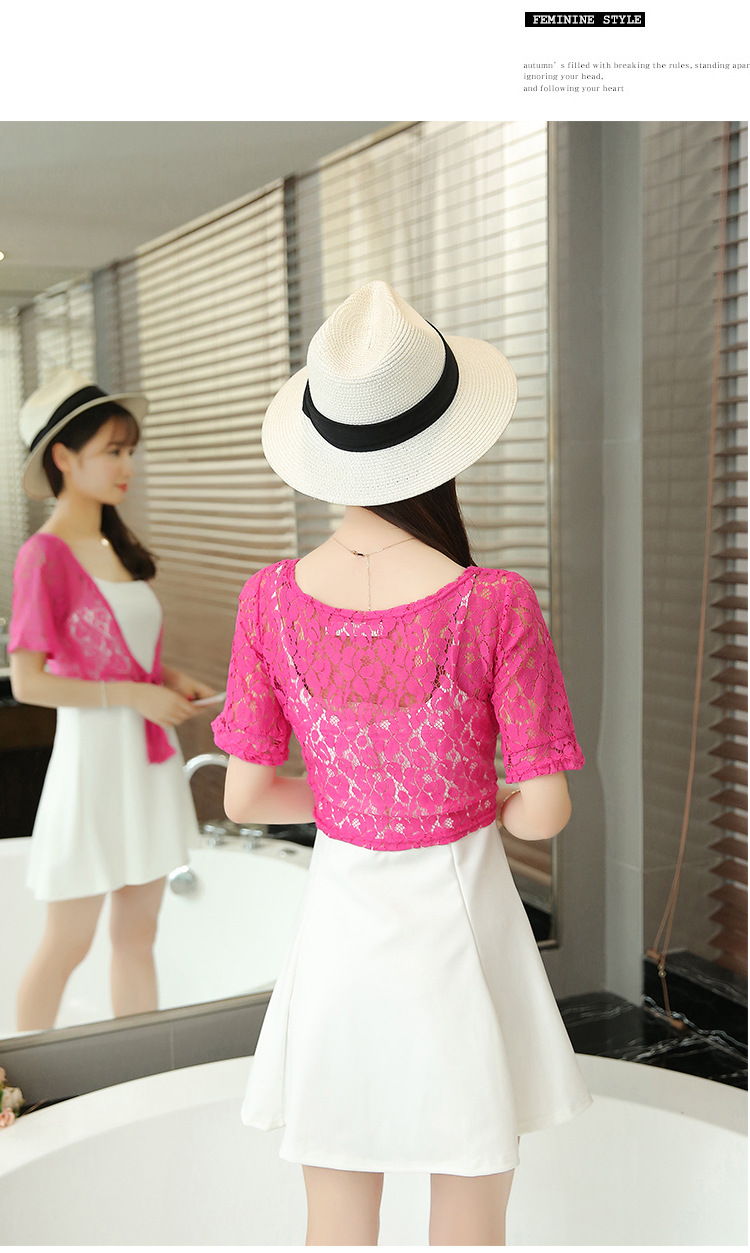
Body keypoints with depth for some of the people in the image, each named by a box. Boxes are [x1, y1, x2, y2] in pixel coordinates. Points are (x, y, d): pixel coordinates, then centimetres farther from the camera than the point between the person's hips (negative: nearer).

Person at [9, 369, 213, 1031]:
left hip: (149, 758, 7)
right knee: (68, 944, 6)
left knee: (138, 934, 15)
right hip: (94, 755, -7)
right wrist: (135, 695, -18)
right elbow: (28, 683, -17)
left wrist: (172, 680, 3)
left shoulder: (119, 548, 10)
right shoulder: (44, 556, -13)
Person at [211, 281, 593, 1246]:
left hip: (337, 932, 2)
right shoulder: (495, 606, -20)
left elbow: (244, 797, -5)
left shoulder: (271, 600, -12)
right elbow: (544, 812, -13)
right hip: (458, 927, -2)